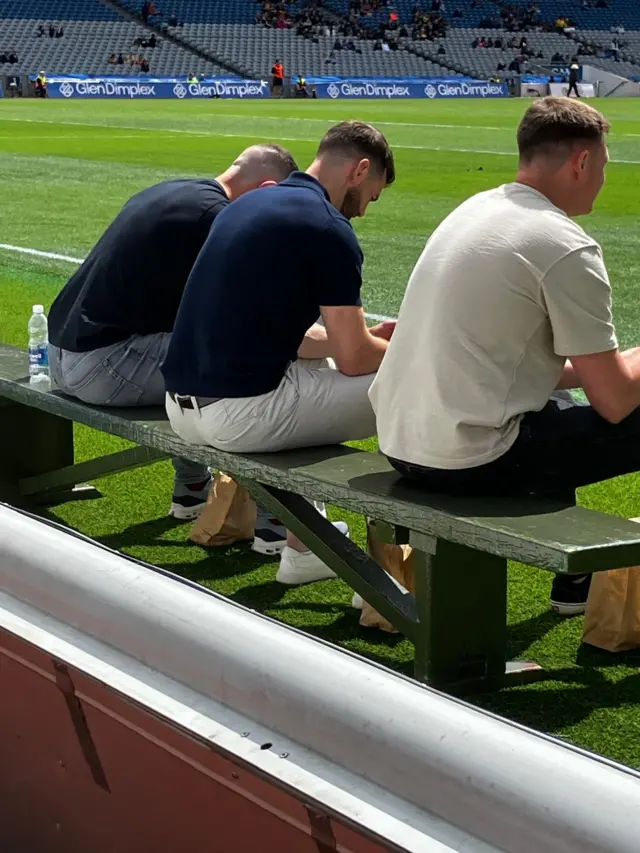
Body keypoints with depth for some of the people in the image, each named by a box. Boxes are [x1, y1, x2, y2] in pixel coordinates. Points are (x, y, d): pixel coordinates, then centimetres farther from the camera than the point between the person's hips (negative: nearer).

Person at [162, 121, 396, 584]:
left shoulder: (250, 204, 16)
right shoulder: (329, 229, -10)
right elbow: (353, 359, -9)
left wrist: (364, 337, 25)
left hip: (182, 406, 9)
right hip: (241, 414, -9)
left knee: (312, 370, 34)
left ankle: (304, 546, 32)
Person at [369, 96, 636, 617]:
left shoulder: (476, 210, 12)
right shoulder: (567, 247, -14)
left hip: (401, 443, 9)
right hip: (471, 463, -9)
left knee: (559, 413, 34)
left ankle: (576, 583, 41)